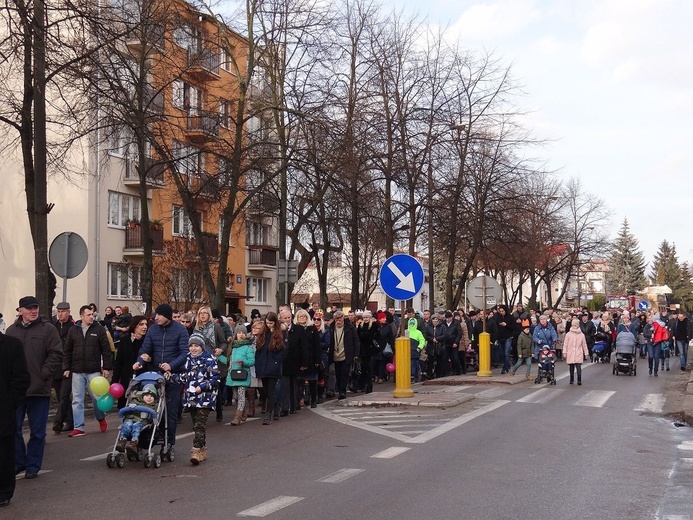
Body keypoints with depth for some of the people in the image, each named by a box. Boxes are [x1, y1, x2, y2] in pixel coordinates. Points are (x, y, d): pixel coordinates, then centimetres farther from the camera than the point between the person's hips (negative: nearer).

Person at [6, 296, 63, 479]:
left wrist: (43, 375, -11)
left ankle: (33, 466, 17)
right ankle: (18, 462, 23)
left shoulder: (47, 328, -1)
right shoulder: (11, 330, 10)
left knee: (37, 431, 5)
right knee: (13, 428, 7)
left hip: (39, 389, -3)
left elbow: (56, 354, -5)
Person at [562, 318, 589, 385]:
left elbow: (584, 345, 12)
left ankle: (579, 380, -8)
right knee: (571, 367, 7)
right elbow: (565, 344, 4)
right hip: (570, 354, 1)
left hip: (579, 354, -1)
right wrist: (564, 352, -1)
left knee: (579, 367, -11)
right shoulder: (568, 334, 3)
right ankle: (571, 379, 19)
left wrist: (586, 353, 13)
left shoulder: (581, 335, 5)